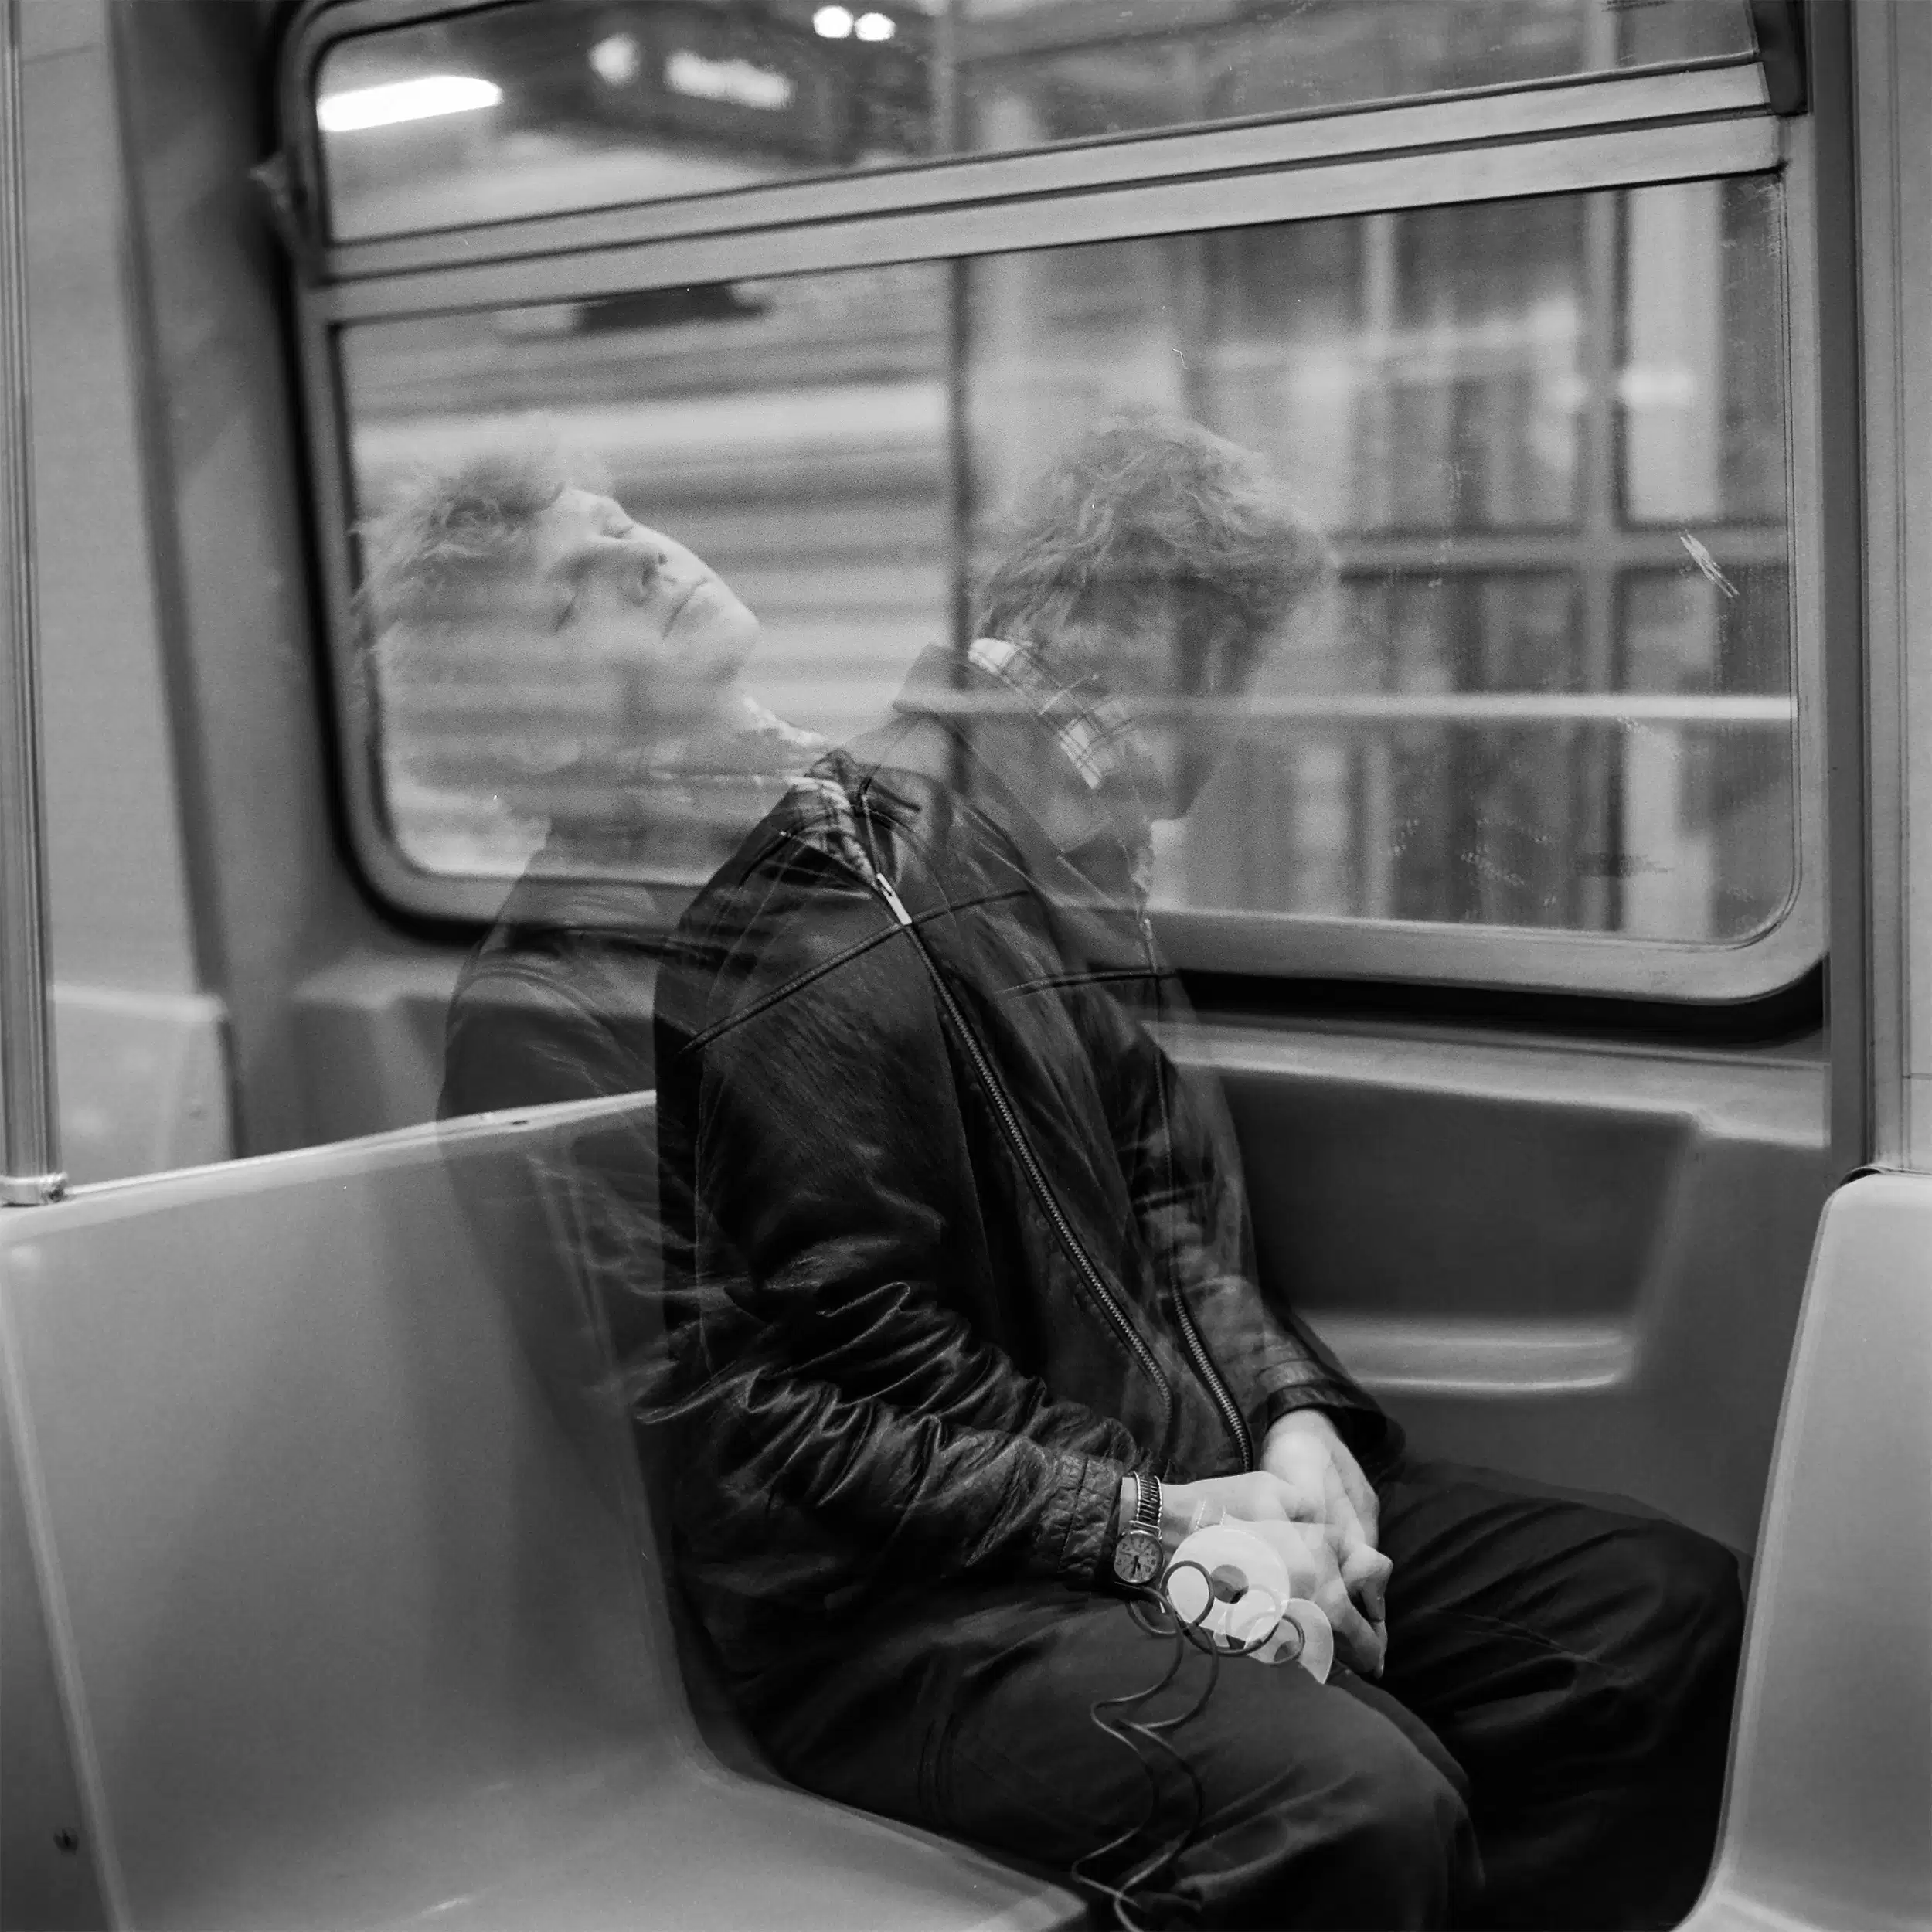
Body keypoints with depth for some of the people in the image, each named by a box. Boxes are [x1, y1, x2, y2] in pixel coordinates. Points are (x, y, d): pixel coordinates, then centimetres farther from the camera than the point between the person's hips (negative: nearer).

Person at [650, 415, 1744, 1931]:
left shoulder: (1075, 891, 13)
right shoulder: (825, 963, -18)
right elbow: (808, 1409, -18)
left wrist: (1287, 1413, -1)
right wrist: (1143, 1519, -20)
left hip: (1165, 1500, 9)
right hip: (898, 1613, -9)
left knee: (1670, 1604, -1)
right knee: (1362, 1802, -34)